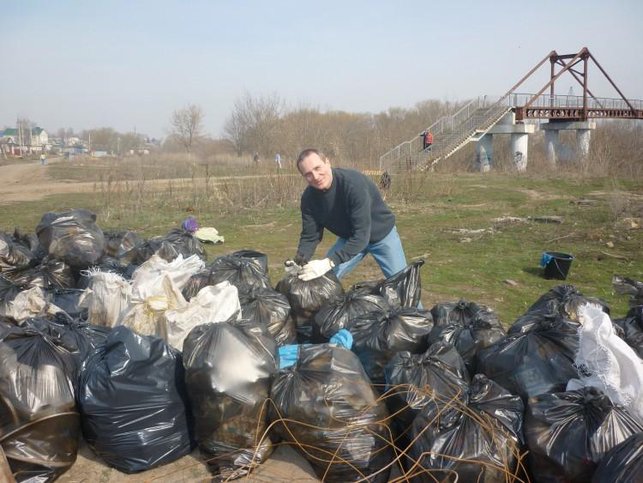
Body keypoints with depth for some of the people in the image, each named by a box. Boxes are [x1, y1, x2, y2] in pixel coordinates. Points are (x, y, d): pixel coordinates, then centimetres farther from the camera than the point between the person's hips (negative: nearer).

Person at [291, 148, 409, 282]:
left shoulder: (354, 183, -36)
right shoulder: (308, 197, -19)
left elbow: (362, 234, -40)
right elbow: (310, 236, -12)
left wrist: (329, 262, -48)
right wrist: (300, 260, -33)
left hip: (381, 233, -4)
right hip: (350, 237, 4)